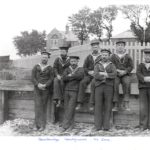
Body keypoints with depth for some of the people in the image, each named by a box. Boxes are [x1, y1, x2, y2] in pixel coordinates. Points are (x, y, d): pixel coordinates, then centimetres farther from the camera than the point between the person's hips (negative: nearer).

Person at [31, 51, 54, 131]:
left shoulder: (50, 68, 3)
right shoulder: (36, 67, 6)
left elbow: (51, 79, -2)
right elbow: (33, 78, 1)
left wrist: (45, 85, -17)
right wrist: (38, 85, -15)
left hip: (46, 89, -1)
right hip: (37, 89, 1)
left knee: (43, 106, 2)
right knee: (38, 106, -8)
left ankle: (42, 125, 7)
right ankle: (37, 124, -3)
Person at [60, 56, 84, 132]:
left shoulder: (80, 69, 4)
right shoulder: (67, 69, 11)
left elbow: (80, 76, -19)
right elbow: (64, 78, -7)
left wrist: (70, 75, -11)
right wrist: (74, 77, -15)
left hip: (74, 92, -3)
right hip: (66, 91, 4)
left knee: (70, 109, -8)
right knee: (66, 108, 4)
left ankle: (64, 125, -5)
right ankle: (70, 124, 15)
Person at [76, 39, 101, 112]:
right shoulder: (88, 57, 18)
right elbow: (84, 67, 15)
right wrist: (89, 72, -5)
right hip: (88, 75, 3)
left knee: (93, 83, -34)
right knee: (82, 82, -27)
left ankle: (92, 103, -34)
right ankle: (80, 102, -29)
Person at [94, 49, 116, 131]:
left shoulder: (112, 66, 14)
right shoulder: (97, 65, 16)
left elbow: (114, 75, -7)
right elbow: (96, 76, -2)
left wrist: (102, 73, -11)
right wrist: (107, 76, -8)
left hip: (109, 87, 0)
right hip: (99, 86, 1)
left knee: (108, 106, -3)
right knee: (98, 106, -4)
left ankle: (106, 126, 0)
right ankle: (98, 126, -2)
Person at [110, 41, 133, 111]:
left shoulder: (128, 56, 11)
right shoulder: (113, 56, 11)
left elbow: (131, 66, 6)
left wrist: (124, 72, -11)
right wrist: (117, 71, -12)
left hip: (125, 74, 0)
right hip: (115, 74, 0)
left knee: (127, 83, -33)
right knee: (114, 83, -32)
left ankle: (125, 103, -33)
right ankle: (116, 104, -32)